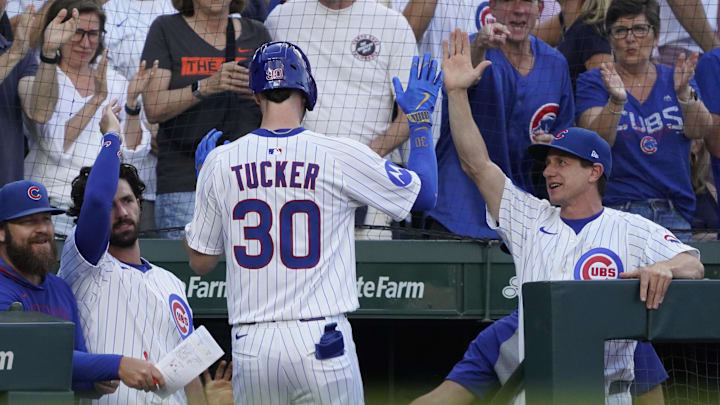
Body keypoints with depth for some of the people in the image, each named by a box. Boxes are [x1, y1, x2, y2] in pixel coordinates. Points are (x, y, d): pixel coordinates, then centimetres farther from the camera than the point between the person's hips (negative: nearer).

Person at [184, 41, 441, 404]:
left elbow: (200, 262, 13)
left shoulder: (220, 162, 3)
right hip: (322, 345, -2)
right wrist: (420, 117, 21)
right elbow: (423, 193, 8)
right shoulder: (339, 156, -5)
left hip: (251, 347, 2)